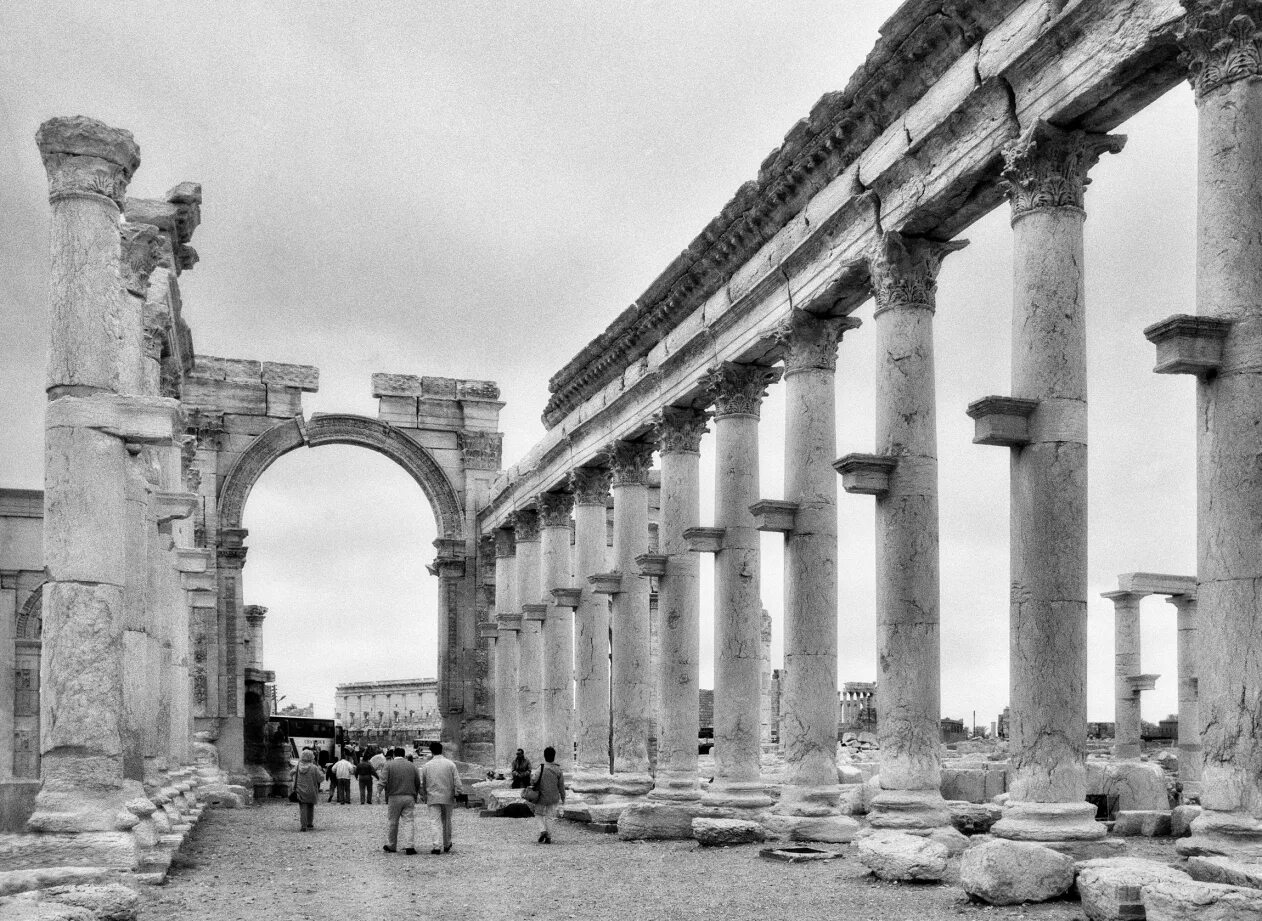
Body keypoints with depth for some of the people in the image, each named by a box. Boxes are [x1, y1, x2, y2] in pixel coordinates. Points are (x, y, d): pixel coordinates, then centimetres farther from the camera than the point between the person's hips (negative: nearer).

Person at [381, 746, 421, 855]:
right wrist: (415, 795, 21)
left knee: (392, 822, 11)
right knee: (410, 821, 1)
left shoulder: (389, 764, 0)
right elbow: (418, 783, 11)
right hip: (409, 797, 2)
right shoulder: (411, 765, 10)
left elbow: (384, 781, -12)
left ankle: (391, 846, 19)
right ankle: (411, 847, -7)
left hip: (394, 797, -2)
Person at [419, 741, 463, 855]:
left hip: (433, 798, -1)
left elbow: (422, 784, 9)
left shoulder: (427, 765, 2)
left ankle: (437, 846, -16)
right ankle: (446, 845, 29)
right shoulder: (450, 764, -1)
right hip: (448, 798, 1)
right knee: (446, 821, 15)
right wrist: (457, 794, 1)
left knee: (434, 822, -3)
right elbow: (457, 781, -6)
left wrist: (423, 797, 21)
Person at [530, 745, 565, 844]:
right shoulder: (558, 769, -6)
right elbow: (561, 785, 1)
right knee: (549, 817, 13)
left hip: (542, 798, -2)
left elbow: (535, 781, -14)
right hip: (553, 799, 2)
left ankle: (542, 830, -3)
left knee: (539, 814, 17)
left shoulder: (542, 768, -15)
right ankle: (548, 837, 12)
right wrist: (563, 798, 12)